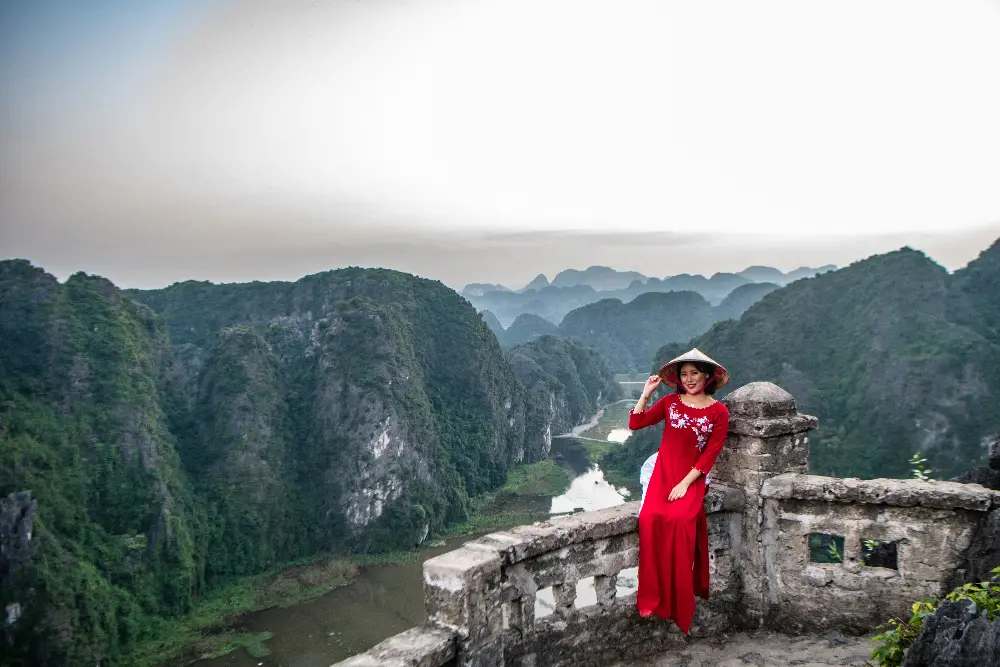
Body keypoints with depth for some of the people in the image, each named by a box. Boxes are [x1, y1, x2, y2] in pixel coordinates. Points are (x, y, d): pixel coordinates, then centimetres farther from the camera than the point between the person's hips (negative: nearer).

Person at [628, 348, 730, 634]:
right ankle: (652, 597, -16)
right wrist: (646, 394, -3)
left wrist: (685, 483, -12)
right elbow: (635, 424, 4)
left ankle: (680, 606, -14)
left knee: (679, 520, -29)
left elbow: (710, 454, -5)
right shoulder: (670, 402, 8)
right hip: (662, 474, 2)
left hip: (691, 479, -2)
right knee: (649, 519, -25)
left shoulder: (718, 412, 1)